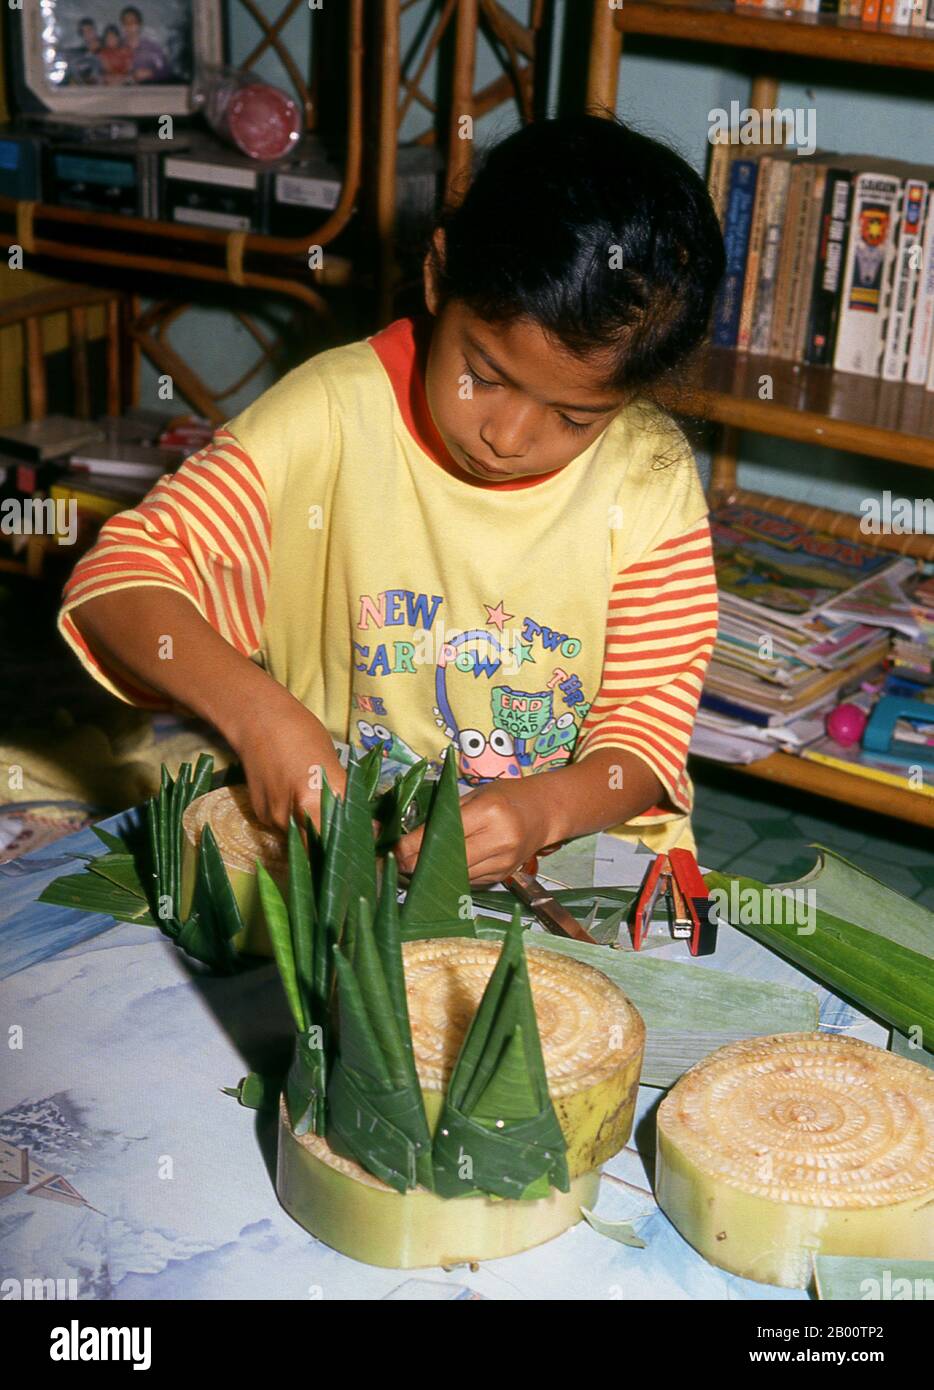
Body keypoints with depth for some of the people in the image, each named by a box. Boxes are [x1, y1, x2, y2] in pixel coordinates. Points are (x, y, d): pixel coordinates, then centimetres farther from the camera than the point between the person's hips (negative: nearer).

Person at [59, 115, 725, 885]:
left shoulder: (651, 480, -4)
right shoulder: (333, 413, -8)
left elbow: (651, 717, -3)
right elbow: (117, 576, -10)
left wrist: (547, 807, -25)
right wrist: (253, 707, -28)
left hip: (576, 846, 1)